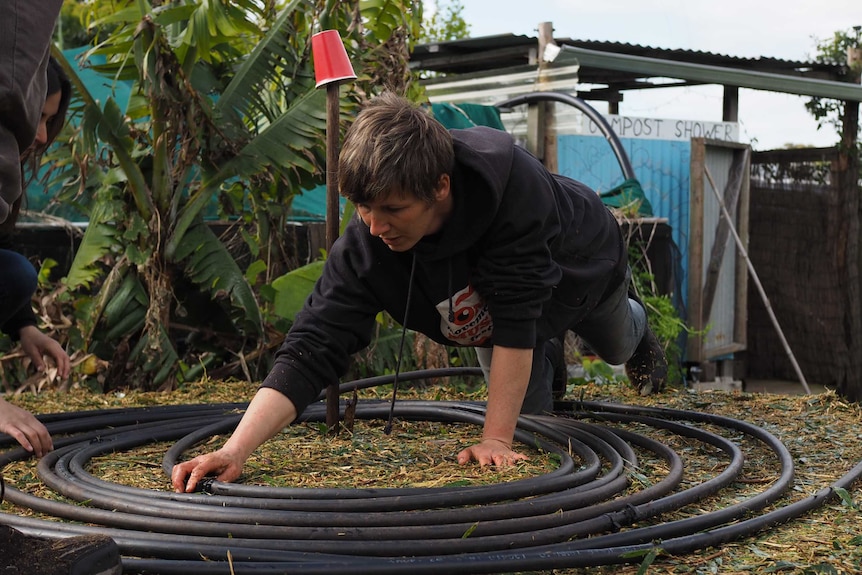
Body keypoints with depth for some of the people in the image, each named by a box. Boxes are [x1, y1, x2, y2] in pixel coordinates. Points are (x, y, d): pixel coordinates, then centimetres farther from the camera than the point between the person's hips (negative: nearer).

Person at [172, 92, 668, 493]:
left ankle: (635, 327, 67)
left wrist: (496, 439, -47)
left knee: (615, 347, 28)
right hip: (491, 292, 2)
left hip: (583, 266, -1)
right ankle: (546, 355, 45)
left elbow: (515, 323, -47)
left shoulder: (512, 182, -51)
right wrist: (234, 452, -56)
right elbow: (310, 352, -44)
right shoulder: (365, 246, -41)